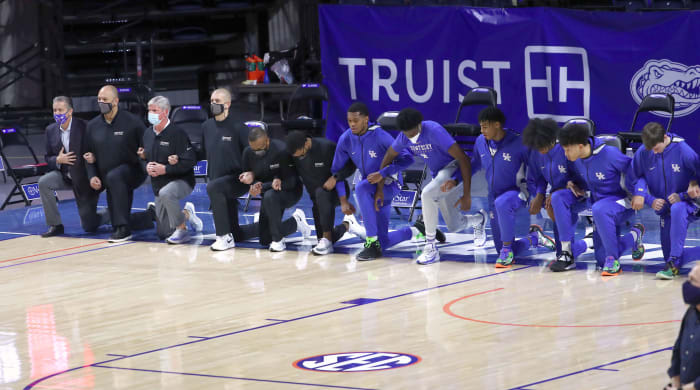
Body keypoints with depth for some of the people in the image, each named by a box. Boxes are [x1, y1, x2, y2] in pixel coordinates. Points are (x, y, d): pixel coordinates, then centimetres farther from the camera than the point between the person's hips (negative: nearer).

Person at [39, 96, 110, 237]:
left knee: (89, 226, -2)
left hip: (85, 178, -5)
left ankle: (110, 214, 33)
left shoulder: (84, 127, -17)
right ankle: (55, 225, -13)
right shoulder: (51, 130, -2)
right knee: (43, 182, -25)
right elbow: (48, 158, 4)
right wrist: (57, 160, -18)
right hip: (65, 176, 5)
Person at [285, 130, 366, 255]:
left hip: (336, 190, -6)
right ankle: (347, 225, 36)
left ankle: (327, 240, -36)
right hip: (316, 198, 6)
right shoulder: (295, 153, -8)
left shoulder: (327, 147, -23)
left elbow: (350, 165, -17)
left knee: (321, 193, -41)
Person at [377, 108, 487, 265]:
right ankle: (479, 219, 47)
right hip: (438, 175, 8)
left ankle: (431, 248, -22)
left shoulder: (434, 131, -28)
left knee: (427, 194, -33)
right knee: (454, 226, 10)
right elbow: (390, 154, 16)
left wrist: (467, 195, -28)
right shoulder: (404, 136, -8)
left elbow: (463, 159, -28)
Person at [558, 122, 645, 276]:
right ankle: (634, 236, 27)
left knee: (599, 210, -42)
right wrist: (580, 188, -2)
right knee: (601, 259, 2)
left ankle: (613, 259, -30)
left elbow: (632, 169, -11)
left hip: (622, 202, -7)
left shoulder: (609, 154, -24)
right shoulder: (578, 159, -2)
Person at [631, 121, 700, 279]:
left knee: (677, 209, -42)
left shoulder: (682, 150, -19)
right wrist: (650, 200, -13)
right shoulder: (642, 153, -8)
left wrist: (682, 196, -22)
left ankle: (673, 264, -40)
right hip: (665, 209, 6)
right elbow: (636, 177, 3)